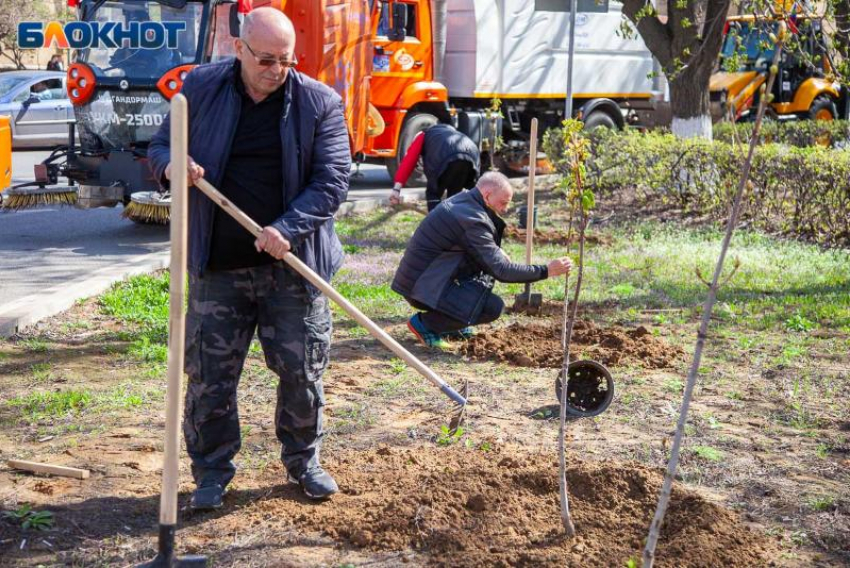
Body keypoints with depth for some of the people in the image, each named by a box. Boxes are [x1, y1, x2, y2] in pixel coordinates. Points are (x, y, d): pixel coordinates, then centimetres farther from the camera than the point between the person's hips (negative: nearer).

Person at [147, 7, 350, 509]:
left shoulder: (320, 103, -4)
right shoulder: (201, 88, 1)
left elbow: (332, 181, -6)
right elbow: (161, 145, 11)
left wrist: (287, 228, -21)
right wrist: (170, 164, -15)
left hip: (292, 264, -1)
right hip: (217, 266, 1)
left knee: (302, 370, 8)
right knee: (209, 375, 4)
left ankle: (304, 460, 29)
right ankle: (212, 471, 21)